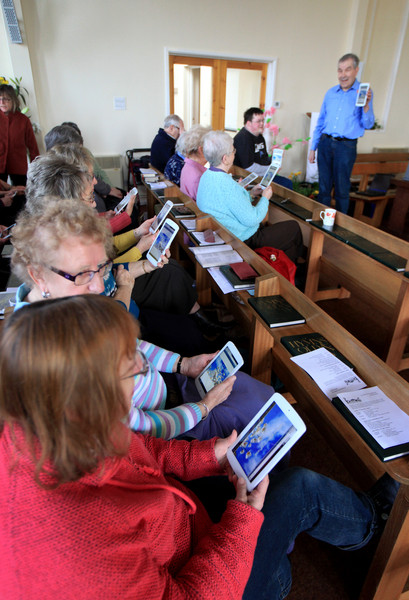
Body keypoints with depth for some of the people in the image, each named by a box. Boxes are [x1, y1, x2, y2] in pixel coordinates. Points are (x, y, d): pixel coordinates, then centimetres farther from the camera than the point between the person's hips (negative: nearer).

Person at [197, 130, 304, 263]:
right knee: (294, 227, 7)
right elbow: (252, 219, -25)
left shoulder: (206, 176, 1)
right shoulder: (227, 185, -30)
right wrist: (265, 198, -8)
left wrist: (251, 194, 10)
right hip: (245, 240, -10)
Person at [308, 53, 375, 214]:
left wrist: (366, 105, -23)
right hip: (325, 143, 3)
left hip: (346, 146, -3)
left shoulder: (364, 92, 1)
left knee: (342, 189, 2)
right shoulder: (331, 92, 10)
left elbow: (368, 125, -5)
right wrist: (313, 148, 12)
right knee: (324, 186, 7)